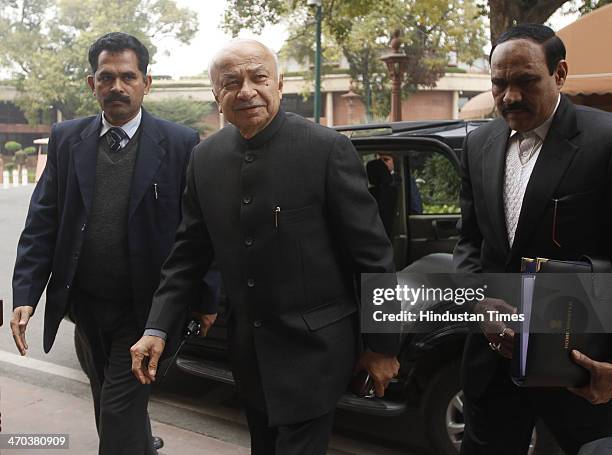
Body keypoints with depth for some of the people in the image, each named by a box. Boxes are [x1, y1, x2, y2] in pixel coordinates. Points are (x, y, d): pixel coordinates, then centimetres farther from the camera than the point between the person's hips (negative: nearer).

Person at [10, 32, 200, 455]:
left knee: (120, 413, -1)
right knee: (117, 407, 22)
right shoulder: (66, 138, 2)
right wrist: (25, 295, -7)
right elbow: (42, 222, 0)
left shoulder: (180, 143, -8)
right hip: (86, 306, 5)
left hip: (143, 308, -4)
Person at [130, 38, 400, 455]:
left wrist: (383, 345, -7)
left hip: (311, 347, -5)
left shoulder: (327, 149, -16)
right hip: (248, 349, 6)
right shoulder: (205, 158, 0)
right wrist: (158, 328, 0)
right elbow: (190, 250, 7)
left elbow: (372, 253, -12)